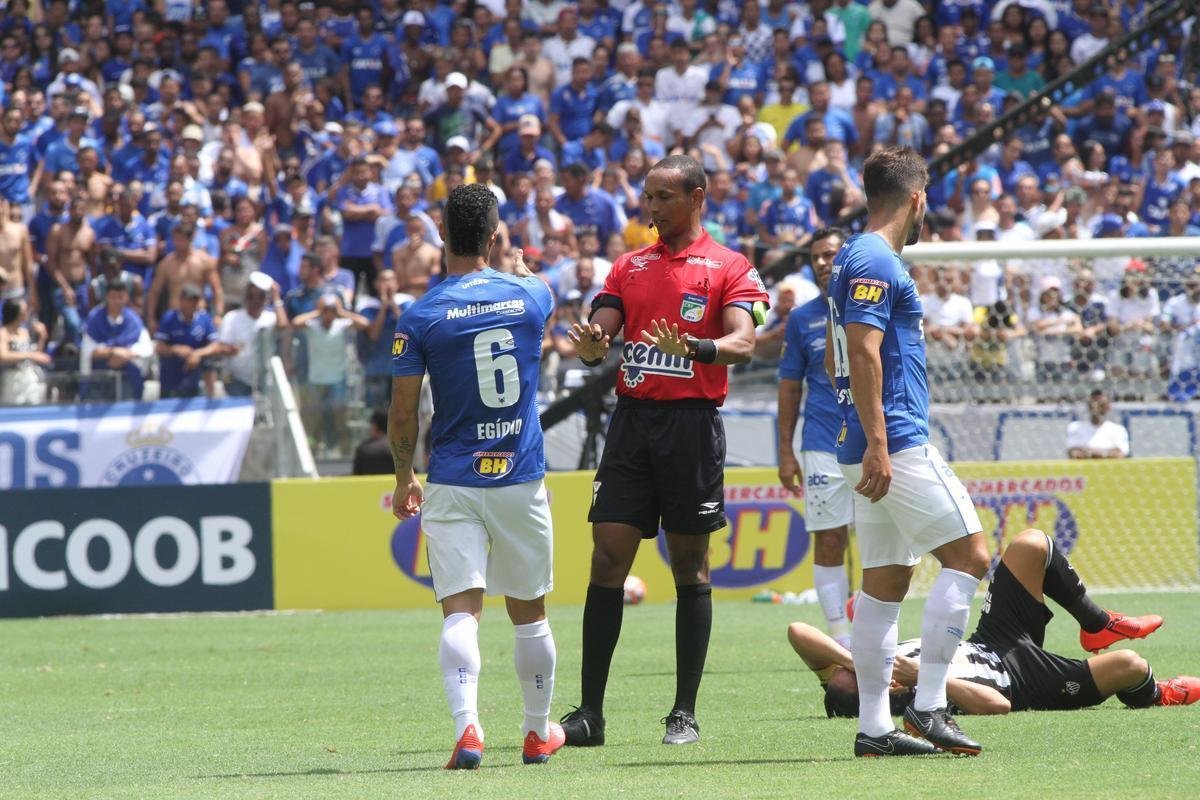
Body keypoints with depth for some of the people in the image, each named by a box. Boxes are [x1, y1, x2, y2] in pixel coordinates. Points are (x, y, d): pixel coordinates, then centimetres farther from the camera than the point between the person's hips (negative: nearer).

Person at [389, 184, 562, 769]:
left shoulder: (419, 317, -8)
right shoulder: (531, 297, -1)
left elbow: (402, 417, -4)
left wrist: (404, 479, 12)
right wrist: (516, 263, 47)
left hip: (452, 485, -2)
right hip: (521, 479, 2)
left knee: (460, 611, -6)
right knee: (529, 612, 16)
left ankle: (467, 727, -26)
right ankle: (538, 732, 29)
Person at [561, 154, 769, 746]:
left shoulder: (728, 268, 1)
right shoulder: (629, 266, 15)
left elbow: (743, 342, -13)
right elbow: (600, 338, 11)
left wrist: (695, 348, -33)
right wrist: (591, 344, -14)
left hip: (692, 424, -4)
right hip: (632, 419, 4)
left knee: (690, 568, 2)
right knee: (608, 560, -4)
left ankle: (685, 713, 6)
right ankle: (590, 712, -3)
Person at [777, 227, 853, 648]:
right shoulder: (802, 319, 7)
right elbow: (789, 388, 10)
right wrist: (785, 452, 4)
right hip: (822, 448, 0)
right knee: (829, 542, -3)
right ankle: (840, 640, 1)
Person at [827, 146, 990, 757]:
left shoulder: (857, 259, 19)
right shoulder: (876, 263, -12)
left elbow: (838, 355, 27)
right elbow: (863, 351, -21)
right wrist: (876, 442, -25)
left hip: (878, 448, 10)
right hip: (898, 443, -10)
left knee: (885, 581, 8)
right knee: (968, 555, -8)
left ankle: (873, 726, 6)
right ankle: (929, 705, -11)